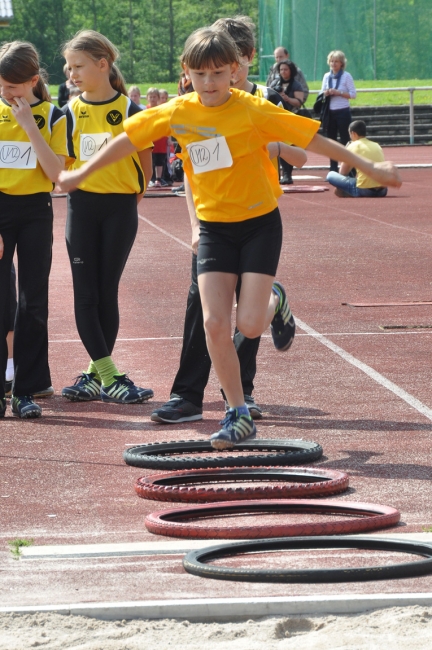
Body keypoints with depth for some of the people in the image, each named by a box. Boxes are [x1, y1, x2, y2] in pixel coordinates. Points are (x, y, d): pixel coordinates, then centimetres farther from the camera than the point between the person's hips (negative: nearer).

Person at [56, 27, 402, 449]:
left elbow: (313, 140, -13)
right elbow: (127, 140, 7)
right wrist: (81, 175, 15)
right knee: (214, 323, -8)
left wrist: (369, 168, -13)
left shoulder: (253, 110, -16)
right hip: (213, 227, 3)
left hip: (259, 223, -3)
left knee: (250, 324, -13)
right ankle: (238, 415, 6)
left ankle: (275, 302, 25)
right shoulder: (176, 113, -6)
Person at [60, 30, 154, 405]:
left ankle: (95, 374, 11)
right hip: (82, 205, 2)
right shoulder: (72, 111, 2)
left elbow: (144, 158, 4)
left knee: (107, 292, 2)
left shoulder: (128, 109, -4)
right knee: (86, 295, -3)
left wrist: (136, 192, 5)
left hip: (120, 208, -2)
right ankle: (109, 377, -2)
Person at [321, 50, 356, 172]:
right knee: (331, 141, 6)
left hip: (343, 112, -5)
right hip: (330, 112, 5)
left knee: (345, 141, -3)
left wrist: (339, 93, -17)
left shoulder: (346, 76, -3)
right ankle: (333, 169, 11)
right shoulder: (327, 76, 10)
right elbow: (322, 93, 14)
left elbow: (353, 94, -6)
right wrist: (325, 93, -8)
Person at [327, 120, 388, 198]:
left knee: (331, 175, 10)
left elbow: (343, 172, 7)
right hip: (382, 191, 5)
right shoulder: (377, 145, 16)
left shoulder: (353, 146, -1)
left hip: (363, 191, -5)